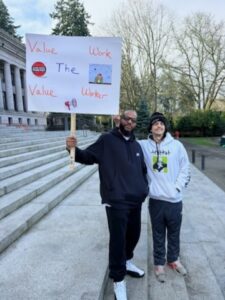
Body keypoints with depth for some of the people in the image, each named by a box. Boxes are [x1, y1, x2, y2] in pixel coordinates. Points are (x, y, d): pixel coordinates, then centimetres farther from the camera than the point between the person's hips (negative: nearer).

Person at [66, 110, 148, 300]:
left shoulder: (136, 145, 13)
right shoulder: (107, 140, -5)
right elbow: (88, 157, -8)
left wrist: (144, 187, 15)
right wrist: (74, 149, -27)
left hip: (136, 200, 7)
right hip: (116, 201, -7)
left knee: (134, 234, 21)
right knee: (118, 239, -1)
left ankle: (127, 262, 48)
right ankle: (118, 279, 20)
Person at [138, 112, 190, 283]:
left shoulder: (177, 145, -3)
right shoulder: (144, 145, -3)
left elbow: (185, 169, 2)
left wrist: (177, 187, -5)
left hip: (174, 199, 1)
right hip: (156, 199, -1)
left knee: (174, 232, 19)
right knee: (158, 234, 14)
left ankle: (173, 259, 42)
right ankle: (159, 263, 33)